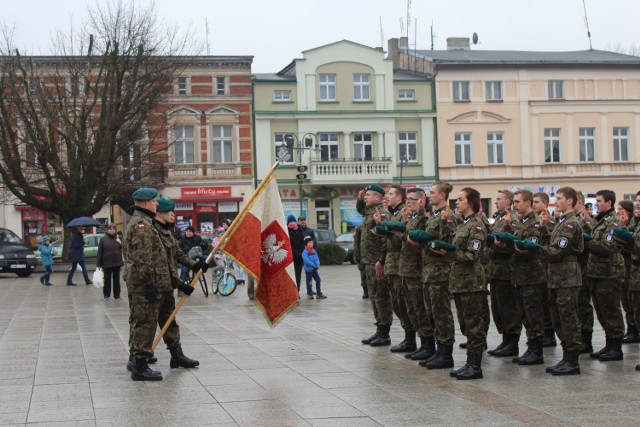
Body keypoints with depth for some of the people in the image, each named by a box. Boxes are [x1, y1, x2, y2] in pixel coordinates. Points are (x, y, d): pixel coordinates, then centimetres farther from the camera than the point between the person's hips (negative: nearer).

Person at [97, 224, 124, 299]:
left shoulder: (118, 238, 7)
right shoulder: (103, 239, -2)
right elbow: (99, 252, -4)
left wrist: (120, 243, -9)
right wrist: (99, 264, -7)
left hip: (117, 263, 3)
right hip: (107, 263, -2)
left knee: (116, 280, 8)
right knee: (107, 280, 4)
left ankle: (117, 295, 14)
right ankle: (106, 295, 13)